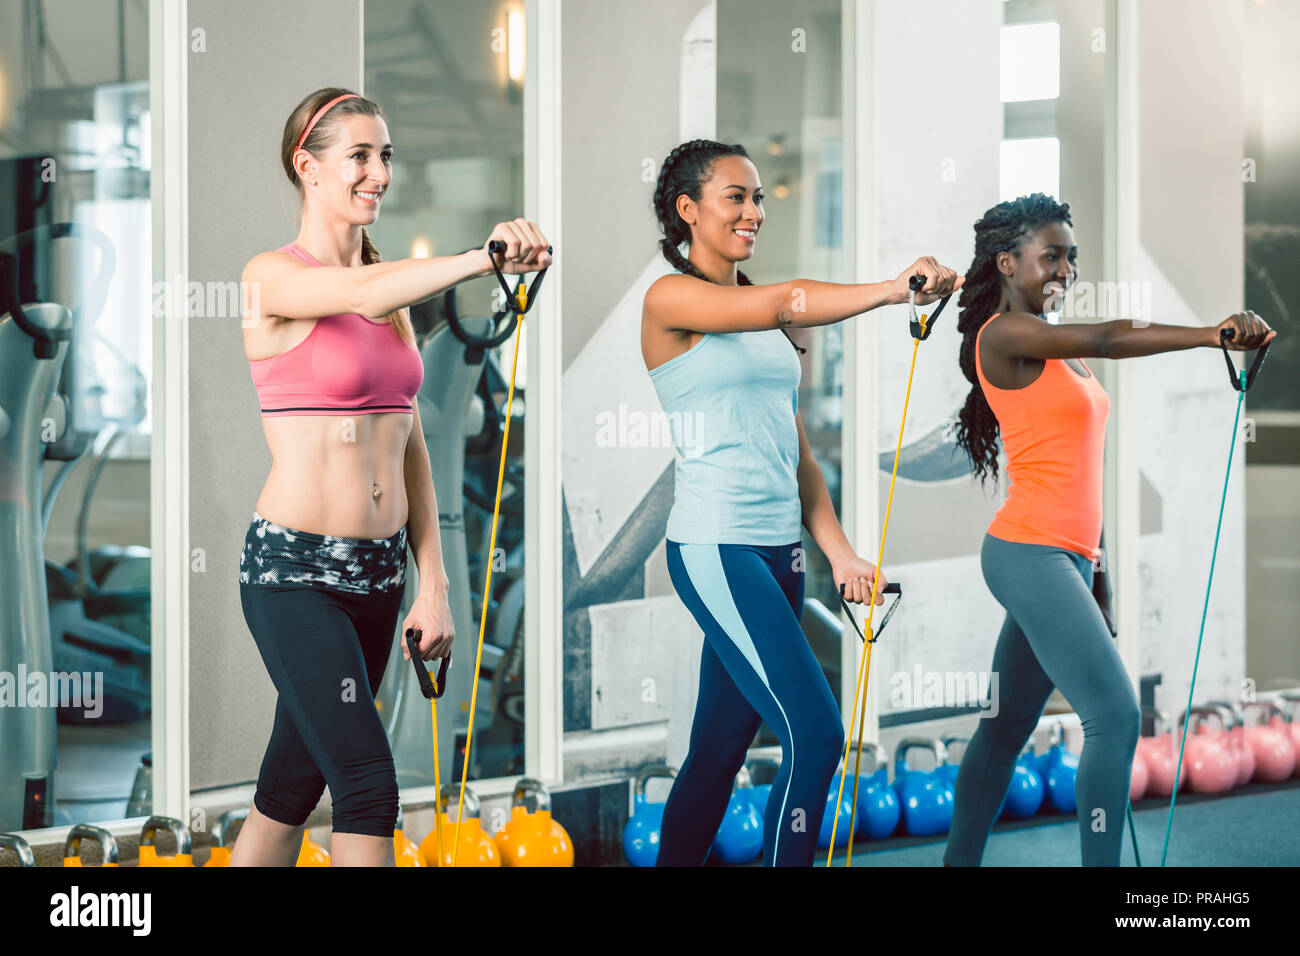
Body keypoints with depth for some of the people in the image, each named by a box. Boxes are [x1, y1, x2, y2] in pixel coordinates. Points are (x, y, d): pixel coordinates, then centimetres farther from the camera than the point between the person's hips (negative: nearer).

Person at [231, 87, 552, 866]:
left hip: (378, 570, 7)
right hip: (294, 568, -7)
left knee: (292, 787, 13)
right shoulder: (273, 277, -8)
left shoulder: (393, 294, 13)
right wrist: (485, 257, -45)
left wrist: (434, 585, 9)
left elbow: (410, 448, 14)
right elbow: (360, 296, -31)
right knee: (368, 786, -16)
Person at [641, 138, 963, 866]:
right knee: (815, 733, -15)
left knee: (722, 744, 11)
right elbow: (787, 303, -24)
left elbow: (796, 446, 16)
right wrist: (891, 290, -34)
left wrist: (838, 550, 8)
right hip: (716, 548, -8)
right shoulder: (671, 300, -6)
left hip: (779, 549, 8)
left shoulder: (765, 320, 17)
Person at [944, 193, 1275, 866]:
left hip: (1064, 557, 9)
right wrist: (1211, 334, -35)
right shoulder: (1004, 335, -9)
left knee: (1008, 726, 14)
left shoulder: (1055, 349, 19)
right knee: (1115, 716, -17)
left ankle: (959, 861, 21)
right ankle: (1101, 863, -19)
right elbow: (1105, 339, -25)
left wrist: (1093, 562, 15)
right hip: (1030, 553, -9)